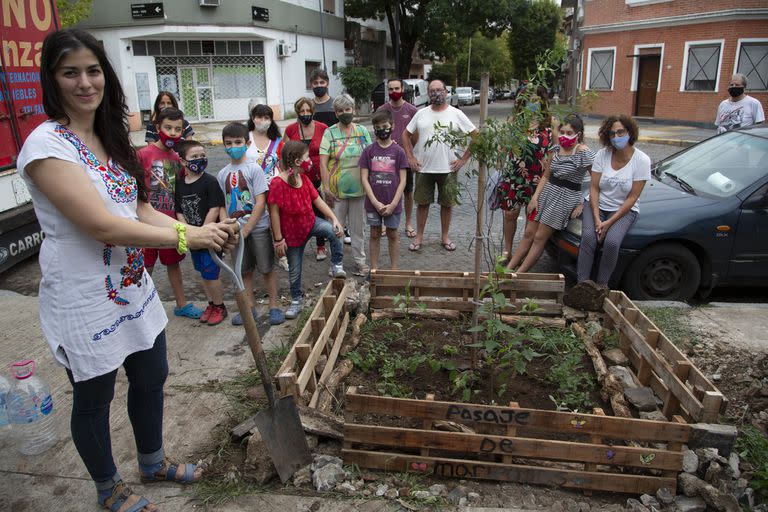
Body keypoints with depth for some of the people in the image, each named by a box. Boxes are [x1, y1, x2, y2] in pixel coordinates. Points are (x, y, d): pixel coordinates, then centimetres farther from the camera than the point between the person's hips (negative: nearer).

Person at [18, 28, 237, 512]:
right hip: (84, 300, -8)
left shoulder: (109, 137, 6)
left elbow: (141, 208, 5)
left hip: (134, 286, 8)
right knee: (94, 398, 14)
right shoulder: (47, 144, -19)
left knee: (151, 377, 22)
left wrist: (197, 229, -11)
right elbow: (102, 225, -26)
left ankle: (153, 462, 47)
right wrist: (186, 238, -22)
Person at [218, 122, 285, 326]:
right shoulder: (223, 174, 6)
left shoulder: (254, 169, -8)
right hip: (235, 229, 4)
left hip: (258, 227, -4)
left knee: (267, 268, 4)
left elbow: (261, 203, -13)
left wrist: (246, 230, -15)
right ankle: (249, 307, 27)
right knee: (244, 270, 14)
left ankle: (274, 306, 17)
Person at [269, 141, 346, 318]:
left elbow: (318, 201, 1)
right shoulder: (277, 184, -25)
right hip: (292, 233, -4)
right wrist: (278, 239, -18)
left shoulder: (304, 180, -3)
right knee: (294, 269, 11)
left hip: (310, 222, 5)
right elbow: (274, 213, -21)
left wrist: (334, 218, -10)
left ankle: (336, 266, -2)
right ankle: (296, 302, 33)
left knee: (334, 231, -24)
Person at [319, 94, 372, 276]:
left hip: (358, 188, 2)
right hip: (336, 190, -2)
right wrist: (326, 187, -13)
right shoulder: (330, 133, -3)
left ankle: (360, 260, 24)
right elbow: (323, 162, -7)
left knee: (358, 226, 12)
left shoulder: (362, 131, 5)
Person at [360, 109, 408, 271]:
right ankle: (374, 268, 23)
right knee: (375, 234, 12)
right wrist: (376, 203, -11)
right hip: (373, 203, 1)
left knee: (392, 234, 10)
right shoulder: (368, 151, -2)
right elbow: (364, 179, -4)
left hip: (392, 204, -1)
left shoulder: (398, 151, -4)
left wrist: (393, 204, -11)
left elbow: (402, 180, -5)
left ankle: (394, 269, 22)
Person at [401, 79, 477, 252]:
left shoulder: (456, 114, -1)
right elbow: (406, 135, 13)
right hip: (423, 168, 1)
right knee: (422, 202, 8)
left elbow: (476, 136, 0)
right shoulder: (421, 114, 6)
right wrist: (410, 157, 2)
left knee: (447, 204, 8)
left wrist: (463, 159, -6)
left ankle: (445, 237, 23)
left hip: (448, 168, -1)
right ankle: (419, 237, 20)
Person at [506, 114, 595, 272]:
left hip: (566, 198, -6)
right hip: (547, 192, 6)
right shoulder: (557, 148, 7)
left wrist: (583, 204, -13)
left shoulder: (584, 152, -14)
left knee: (539, 238, -4)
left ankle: (518, 275, 3)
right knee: (529, 233, 5)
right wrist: (535, 197, 3)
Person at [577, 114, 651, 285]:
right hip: (596, 204, 2)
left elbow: (632, 197, -11)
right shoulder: (602, 155, -5)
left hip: (624, 210, -1)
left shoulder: (642, 160, -11)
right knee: (588, 237, -27)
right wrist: (597, 219, -17)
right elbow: (594, 188, -5)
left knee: (612, 241, -29)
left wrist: (610, 222, -18)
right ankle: (582, 284, -21)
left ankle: (601, 285, -13)